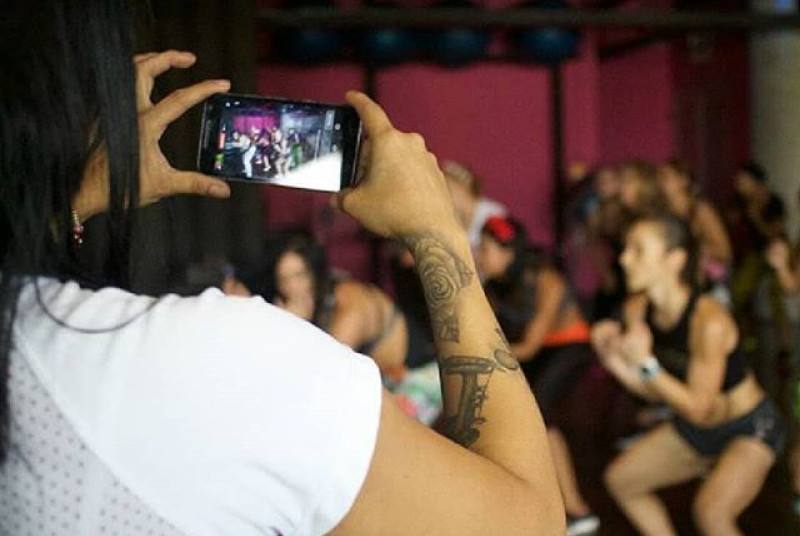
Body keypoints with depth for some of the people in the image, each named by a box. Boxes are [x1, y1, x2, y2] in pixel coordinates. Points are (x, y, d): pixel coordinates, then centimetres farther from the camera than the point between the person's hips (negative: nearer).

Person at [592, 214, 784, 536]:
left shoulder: (709, 321, -32)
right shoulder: (637, 309, -10)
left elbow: (698, 408, -28)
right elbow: (654, 391, -3)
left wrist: (647, 365, -36)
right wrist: (616, 362, -20)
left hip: (750, 428, -8)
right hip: (694, 429, 8)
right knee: (621, 479, 12)